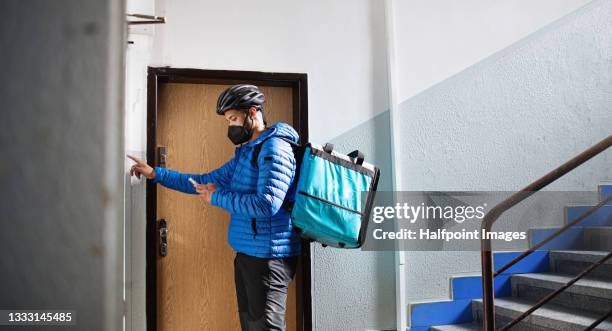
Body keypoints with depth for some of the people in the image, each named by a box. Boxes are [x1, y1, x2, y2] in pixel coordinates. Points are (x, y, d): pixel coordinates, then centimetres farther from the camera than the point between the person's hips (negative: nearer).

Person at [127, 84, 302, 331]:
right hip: (246, 255, 10)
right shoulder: (245, 153, 17)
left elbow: (268, 204, -26)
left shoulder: (274, 148, -14)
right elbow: (206, 182, 23)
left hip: (267, 257, -10)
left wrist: (218, 197, -16)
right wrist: (155, 174, 17)